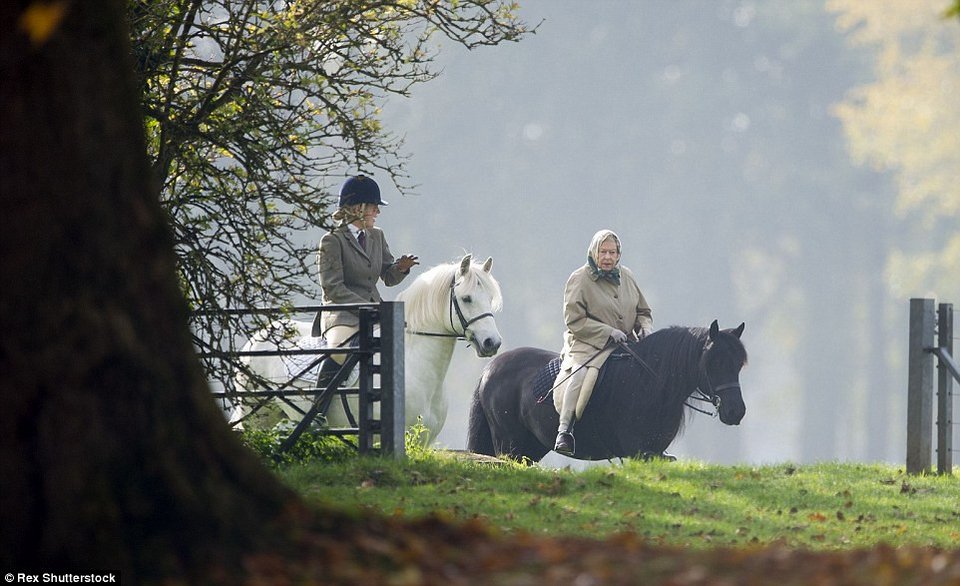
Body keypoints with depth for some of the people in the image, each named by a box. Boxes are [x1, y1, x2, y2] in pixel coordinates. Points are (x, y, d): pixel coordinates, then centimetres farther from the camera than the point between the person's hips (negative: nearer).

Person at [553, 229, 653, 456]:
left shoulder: (626, 277, 12)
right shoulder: (579, 280, -4)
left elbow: (643, 312, 21)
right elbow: (574, 321, -11)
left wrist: (645, 327, -2)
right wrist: (608, 332, -18)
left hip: (625, 345, 6)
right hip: (587, 345, -6)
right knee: (582, 374, -35)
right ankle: (564, 431, -35)